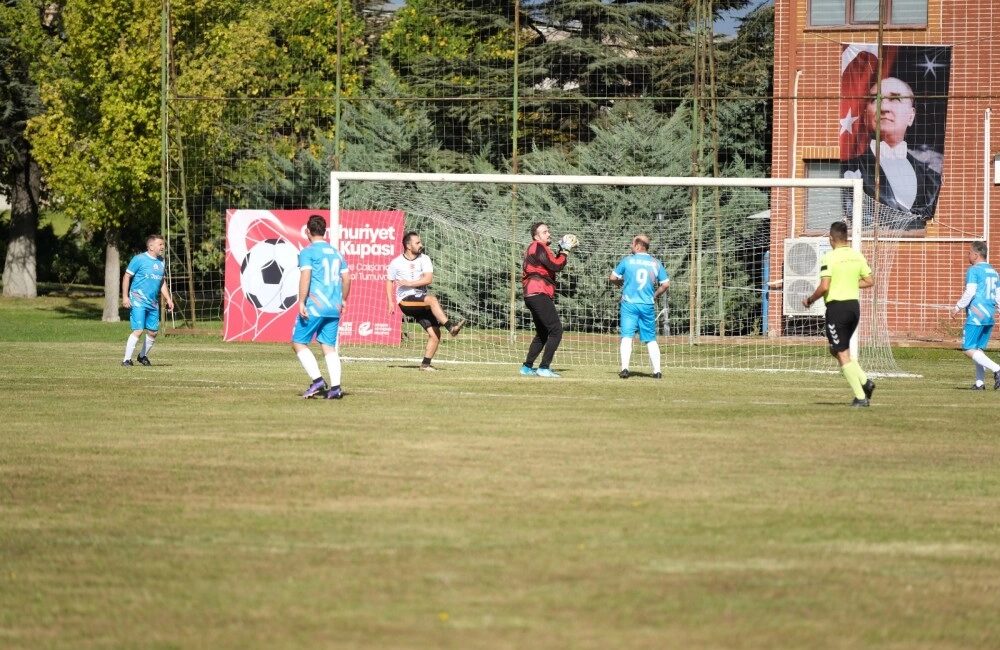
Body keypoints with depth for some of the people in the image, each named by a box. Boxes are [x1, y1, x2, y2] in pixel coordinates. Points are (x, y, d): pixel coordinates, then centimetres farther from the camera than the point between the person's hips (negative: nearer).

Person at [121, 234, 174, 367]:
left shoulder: (161, 262, 13)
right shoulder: (139, 259, -7)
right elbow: (127, 277, -5)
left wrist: (168, 299, 16)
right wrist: (125, 297, -11)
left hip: (153, 303, 7)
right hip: (138, 301, -7)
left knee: (153, 332, 8)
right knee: (138, 330, -15)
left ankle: (143, 356, 30)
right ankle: (127, 360, -9)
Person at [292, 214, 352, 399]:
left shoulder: (308, 252, -4)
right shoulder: (336, 252, 14)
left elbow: (305, 277, -15)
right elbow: (346, 278, 14)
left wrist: (301, 302, -16)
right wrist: (343, 301, 25)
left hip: (314, 307, -6)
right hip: (334, 308, 6)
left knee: (298, 342, 4)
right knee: (329, 347, 8)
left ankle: (317, 380, -11)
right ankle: (335, 387, -5)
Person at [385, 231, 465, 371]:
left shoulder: (424, 259, 5)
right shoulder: (396, 263, 3)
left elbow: (428, 279, -7)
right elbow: (389, 281, 14)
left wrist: (409, 283, -14)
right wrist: (391, 302, 4)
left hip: (422, 304, 4)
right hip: (406, 301, -4)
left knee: (435, 334, -8)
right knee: (432, 300, -32)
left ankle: (426, 364, 0)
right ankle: (450, 326, -38)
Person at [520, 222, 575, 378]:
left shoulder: (533, 248, 24)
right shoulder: (539, 247, -9)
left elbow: (552, 264, 22)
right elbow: (556, 266, -17)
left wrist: (561, 250, 13)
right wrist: (565, 250, -5)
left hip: (532, 295, 11)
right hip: (539, 294, -11)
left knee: (542, 333, 19)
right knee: (556, 330, -13)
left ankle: (527, 367, 19)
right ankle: (544, 368, -18)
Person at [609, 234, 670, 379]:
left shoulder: (628, 260, -1)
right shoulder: (655, 263, 3)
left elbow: (613, 278, 4)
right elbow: (666, 284, 2)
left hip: (629, 304, -2)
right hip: (648, 306, 2)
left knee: (627, 336, -5)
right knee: (651, 339, 10)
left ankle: (624, 368, -19)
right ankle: (657, 370, 5)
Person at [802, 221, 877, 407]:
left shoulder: (829, 257, -13)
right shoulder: (857, 256, 6)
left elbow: (824, 287, -18)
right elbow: (869, 281, 9)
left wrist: (810, 300, -2)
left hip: (836, 306, -7)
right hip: (854, 305, 7)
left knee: (842, 354, 1)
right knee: (837, 350, 21)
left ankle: (860, 397, -4)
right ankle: (865, 381, 5)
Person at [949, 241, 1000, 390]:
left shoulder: (973, 270, -8)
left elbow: (970, 292, -17)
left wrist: (958, 307, -8)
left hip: (975, 316, -8)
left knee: (968, 349, -7)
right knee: (979, 349, 13)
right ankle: (979, 382, 6)